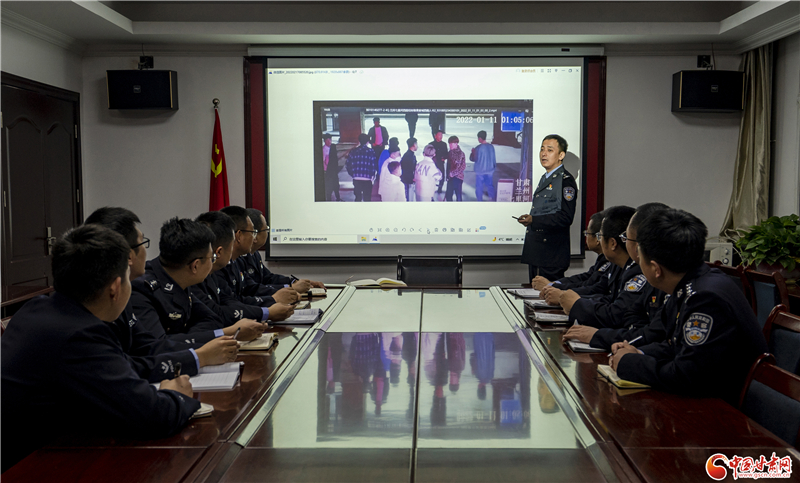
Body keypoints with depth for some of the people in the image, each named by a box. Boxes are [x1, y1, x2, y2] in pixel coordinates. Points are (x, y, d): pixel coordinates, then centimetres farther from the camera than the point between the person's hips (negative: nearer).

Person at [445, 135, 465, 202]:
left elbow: (463, 166, -20)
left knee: (458, 195, -1)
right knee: (448, 195, 14)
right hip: (450, 177, 7)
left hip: (457, 178, -7)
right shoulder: (450, 153, 7)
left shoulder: (460, 153, -14)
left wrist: (453, 173, -19)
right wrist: (448, 175, 13)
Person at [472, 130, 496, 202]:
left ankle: (479, 200, 15)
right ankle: (492, 199, 15)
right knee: (490, 185, 14)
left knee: (479, 187, 8)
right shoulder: (491, 147, 0)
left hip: (480, 171, -5)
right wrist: (494, 166, 23)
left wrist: (472, 152, 8)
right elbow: (494, 159, 8)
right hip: (490, 170, 5)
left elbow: (473, 159, -10)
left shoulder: (478, 148, -17)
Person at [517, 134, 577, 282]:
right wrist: (529, 219, 12)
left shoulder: (566, 181, -11)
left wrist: (534, 220, -23)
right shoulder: (545, 178, 20)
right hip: (536, 252, 9)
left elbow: (566, 217, -20)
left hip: (552, 253, -9)